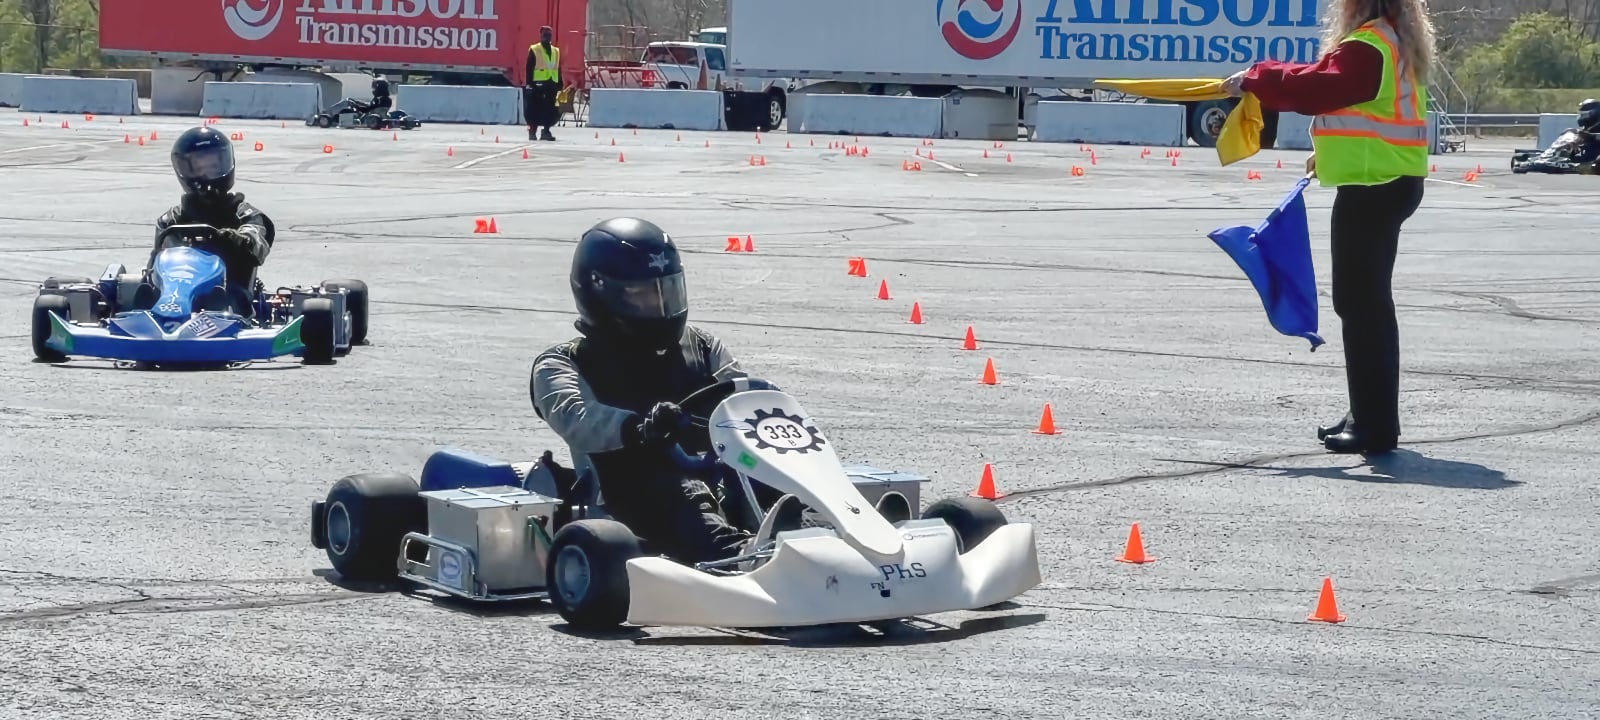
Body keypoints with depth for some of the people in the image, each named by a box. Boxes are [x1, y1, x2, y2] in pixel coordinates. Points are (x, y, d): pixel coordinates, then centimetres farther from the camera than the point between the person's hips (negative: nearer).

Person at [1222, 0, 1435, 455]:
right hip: (1389, 181, 11)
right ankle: (1369, 417, 24)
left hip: (1372, 187, -11)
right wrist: (1329, 151, 22)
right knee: (1365, 301, 17)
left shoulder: (1368, 46, -18)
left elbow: (1315, 88, -22)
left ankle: (1375, 426, -6)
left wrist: (1255, 79, -11)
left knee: (1361, 302, -7)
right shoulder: (1394, 41, 16)